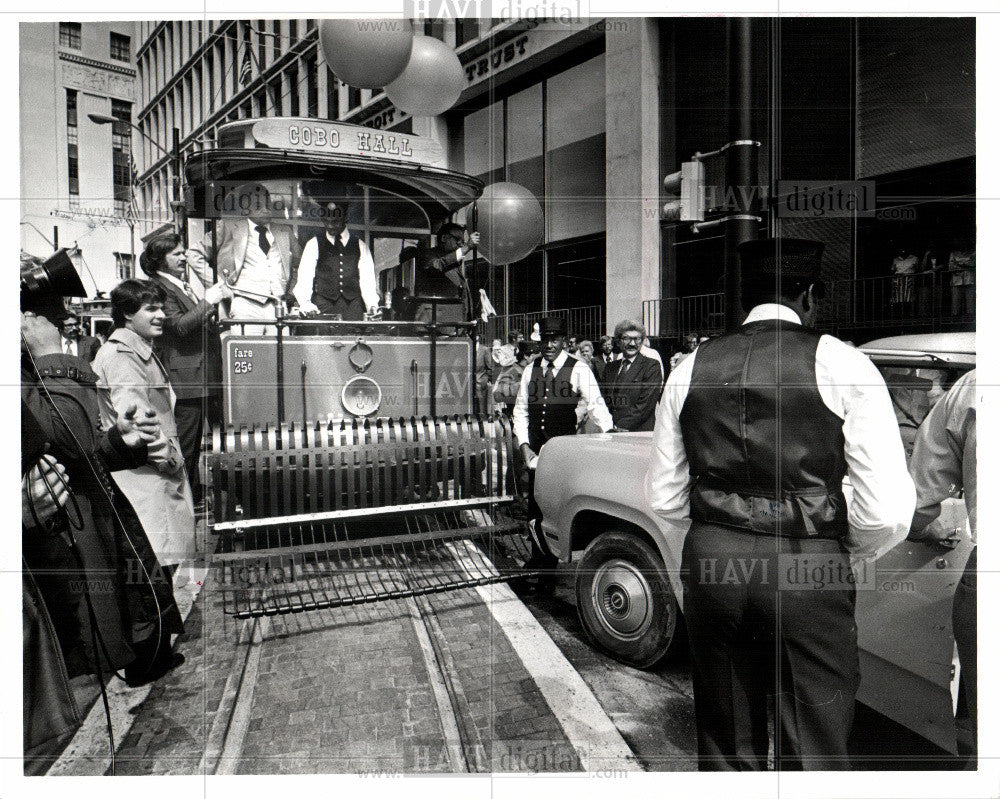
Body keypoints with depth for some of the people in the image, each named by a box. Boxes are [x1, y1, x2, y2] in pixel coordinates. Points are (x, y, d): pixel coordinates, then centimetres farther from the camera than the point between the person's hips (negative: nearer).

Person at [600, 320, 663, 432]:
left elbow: (646, 404, -7)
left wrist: (620, 427, -12)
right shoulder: (610, 367, 18)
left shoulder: (652, 366, 2)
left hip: (638, 432, -4)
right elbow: (603, 399, 15)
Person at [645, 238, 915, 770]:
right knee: (814, 754, 12)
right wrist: (847, 554, 11)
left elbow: (664, 498, 10)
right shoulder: (842, 365, -3)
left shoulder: (690, 368, 7)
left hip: (710, 566, 4)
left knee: (726, 749, 19)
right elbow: (888, 510, -8)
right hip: (809, 574, -3)